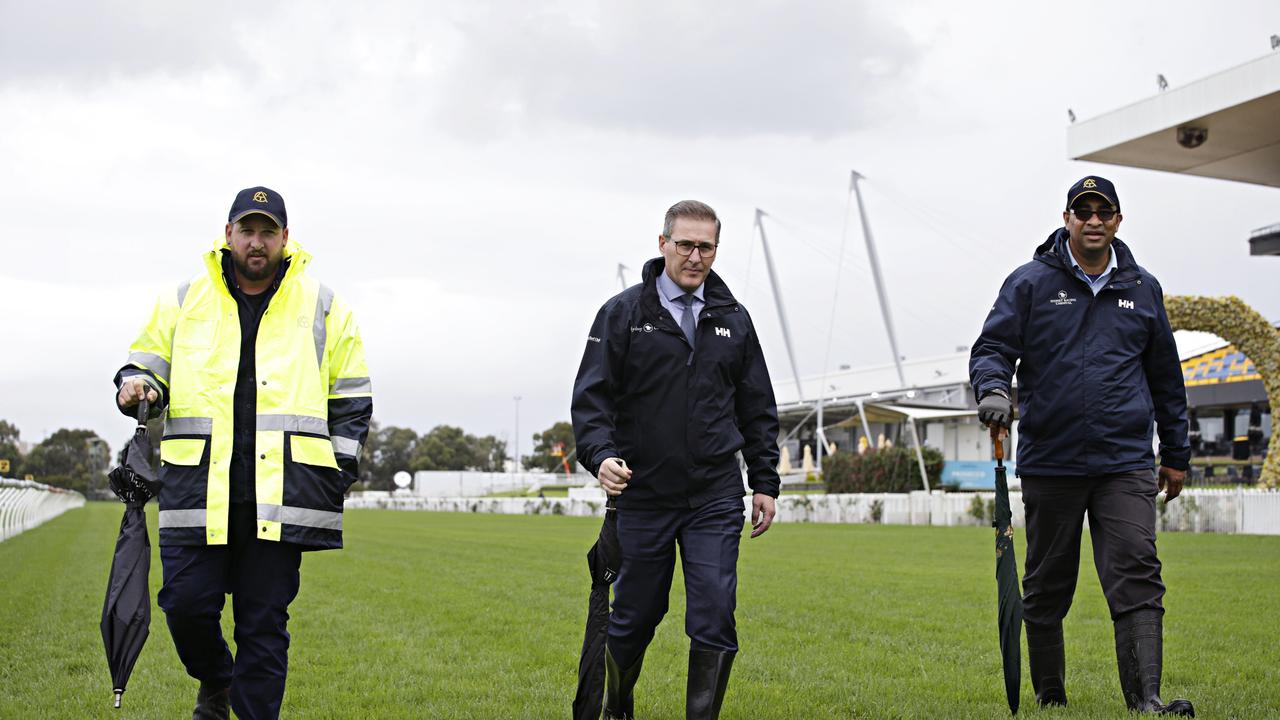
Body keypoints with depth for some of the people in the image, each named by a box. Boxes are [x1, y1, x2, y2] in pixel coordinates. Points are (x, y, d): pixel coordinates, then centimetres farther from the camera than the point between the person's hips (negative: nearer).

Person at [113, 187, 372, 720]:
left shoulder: (324, 308, 11)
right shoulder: (185, 301, 12)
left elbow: (352, 398, 13)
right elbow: (147, 363, 18)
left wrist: (339, 471, 4)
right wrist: (136, 385, -7)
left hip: (280, 491, -1)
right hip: (197, 488, 1)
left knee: (265, 621, 1)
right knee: (186, 602, -1)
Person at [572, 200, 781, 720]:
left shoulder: (733, 320, 9)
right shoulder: (623, 314, 0)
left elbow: (758, 409, 14)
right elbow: (591, 397, -4)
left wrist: (764, 482, 9)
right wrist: (600, 454, -21)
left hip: (716, 500, 2)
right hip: (642, 496, -1)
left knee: (714, 617, -7)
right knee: (634, 617, 10)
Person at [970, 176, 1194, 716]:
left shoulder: (1142, 288, 12)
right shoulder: (1030, 283, 3)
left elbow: (1165, 377, 19)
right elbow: (993, 347, -2)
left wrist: (1176, 454, 20)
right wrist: (993, 388, -25)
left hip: (1126, 464, 1)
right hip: (1049, 463, -1)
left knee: (1136, 577, -11)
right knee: (1047, 588, 9)